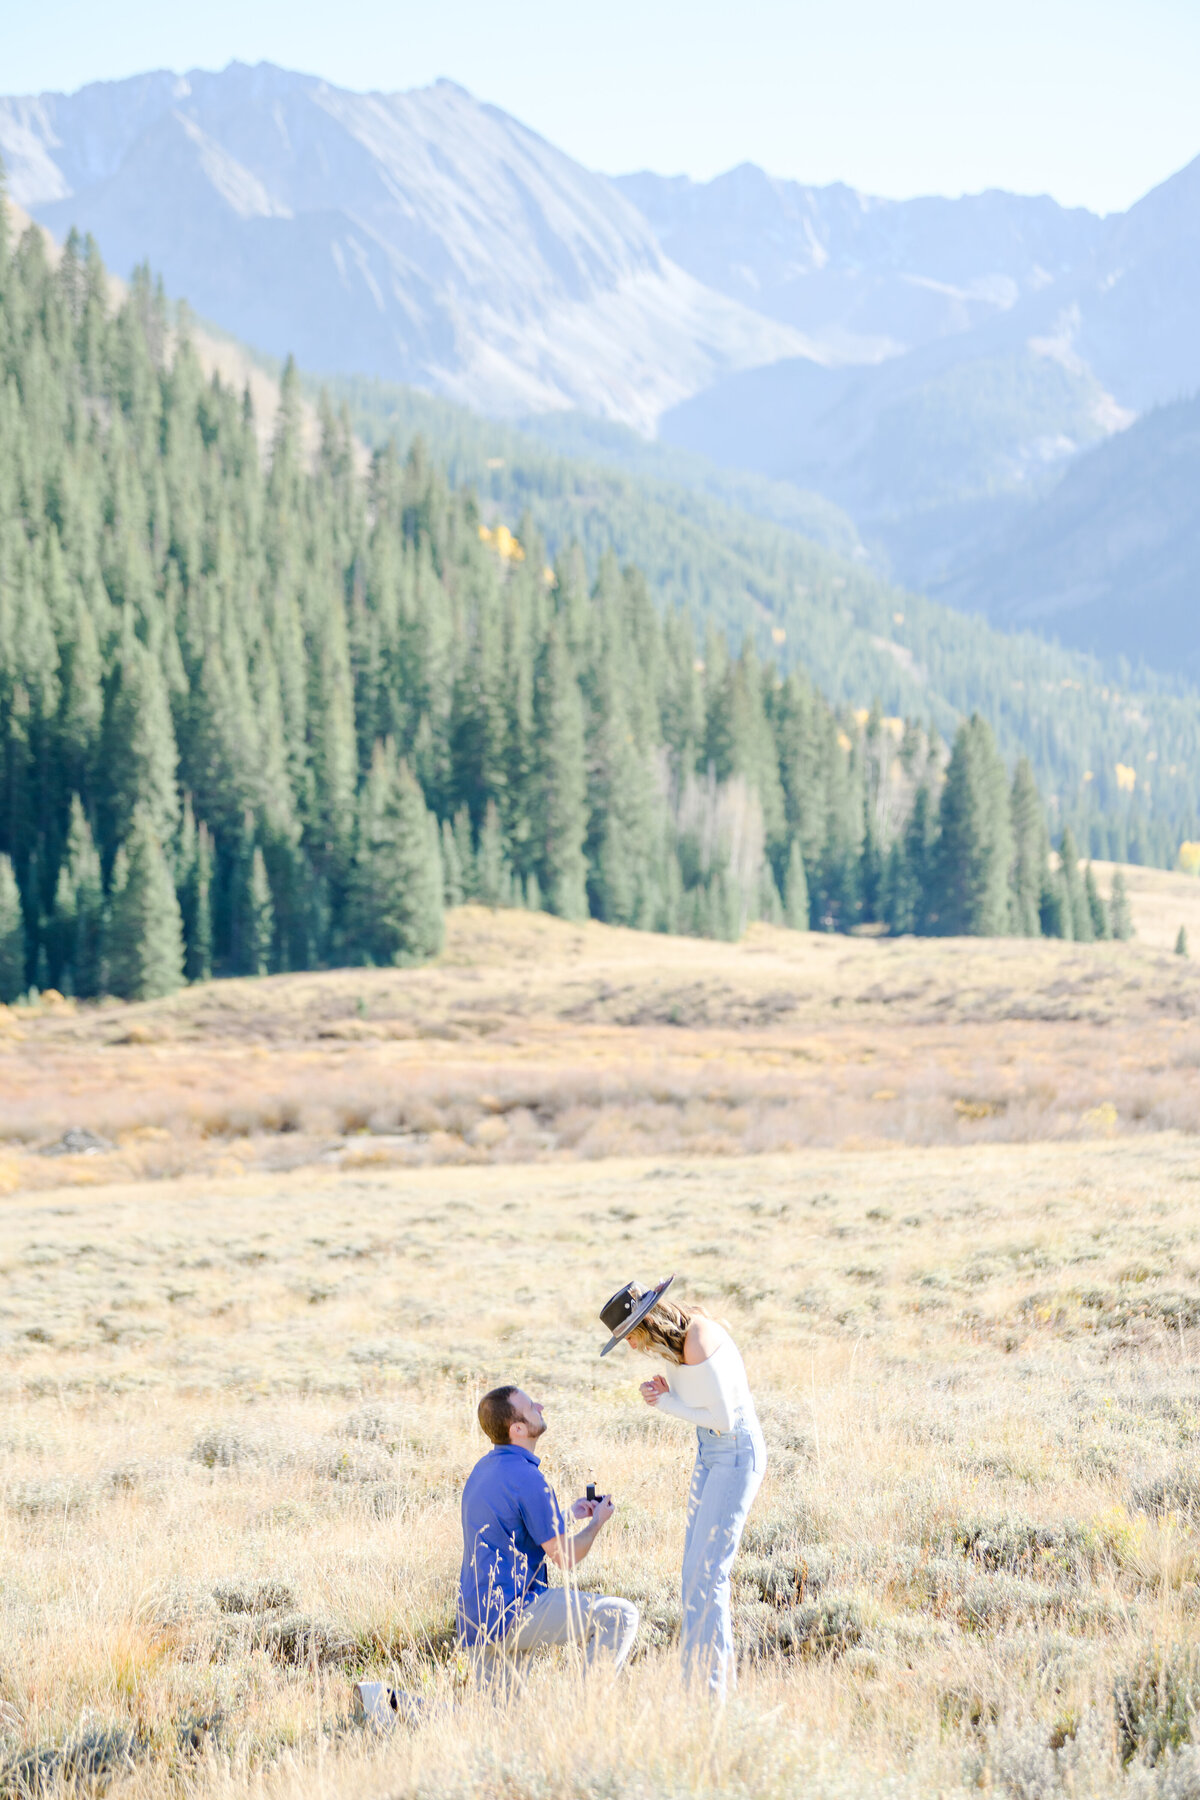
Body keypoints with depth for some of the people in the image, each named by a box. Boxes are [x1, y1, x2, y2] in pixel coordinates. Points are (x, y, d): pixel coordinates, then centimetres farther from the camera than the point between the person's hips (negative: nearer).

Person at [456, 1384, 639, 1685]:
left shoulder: (485, 1468, 12)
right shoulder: (527, 1478, -18)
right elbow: (566, 1558, -12)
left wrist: (567, 1514, 27)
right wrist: (597, 1523, 7)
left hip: (475, 1618, 10)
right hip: (510, 1612, -10)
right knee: (621, 1616, -8)